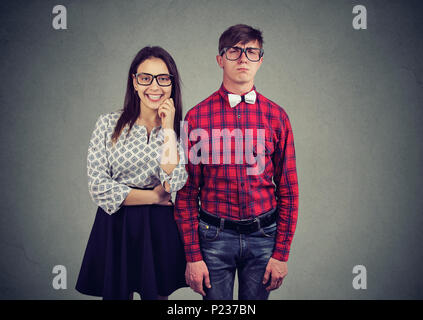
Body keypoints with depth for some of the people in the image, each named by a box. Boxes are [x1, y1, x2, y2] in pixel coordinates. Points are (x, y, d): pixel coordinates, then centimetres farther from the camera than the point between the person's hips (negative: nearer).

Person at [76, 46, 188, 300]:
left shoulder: (179, 128, 0)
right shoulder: (109, 124, -2)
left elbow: (174, 183, -14)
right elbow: (98, 187, -8)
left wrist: (168, 130, -14)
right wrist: (153, 196, -8)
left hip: (159, 229, 1)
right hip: (114, 226, 0)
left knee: (157, 293, 14)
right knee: (116, 294, 13)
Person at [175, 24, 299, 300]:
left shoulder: (276, 117, 1)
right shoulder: (197, 117, -4)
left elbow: (288, 190, 3)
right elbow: (186, 192, -2)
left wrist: (282, 253, 0)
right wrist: (193, 256, -4)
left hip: (263, 236, 2)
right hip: (214, 236, -1)